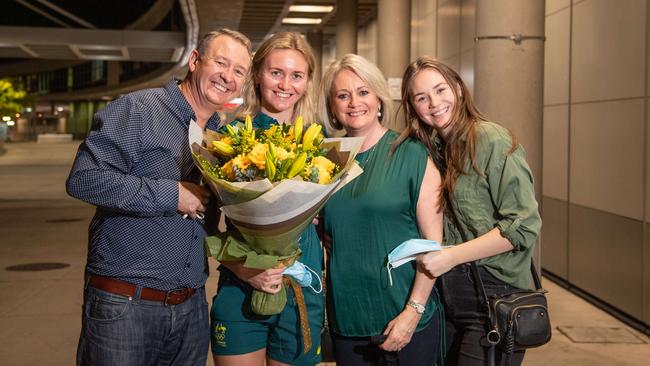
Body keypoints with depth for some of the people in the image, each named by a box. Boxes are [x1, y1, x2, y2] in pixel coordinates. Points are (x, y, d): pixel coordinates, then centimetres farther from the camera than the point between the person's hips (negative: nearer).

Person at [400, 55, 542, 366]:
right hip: (447, 295, 7)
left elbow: (525, 225, -18)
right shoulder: (433, 149, 9)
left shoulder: (493, 140, -12)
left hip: (493, 296, -6)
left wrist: (452, 256, -19)